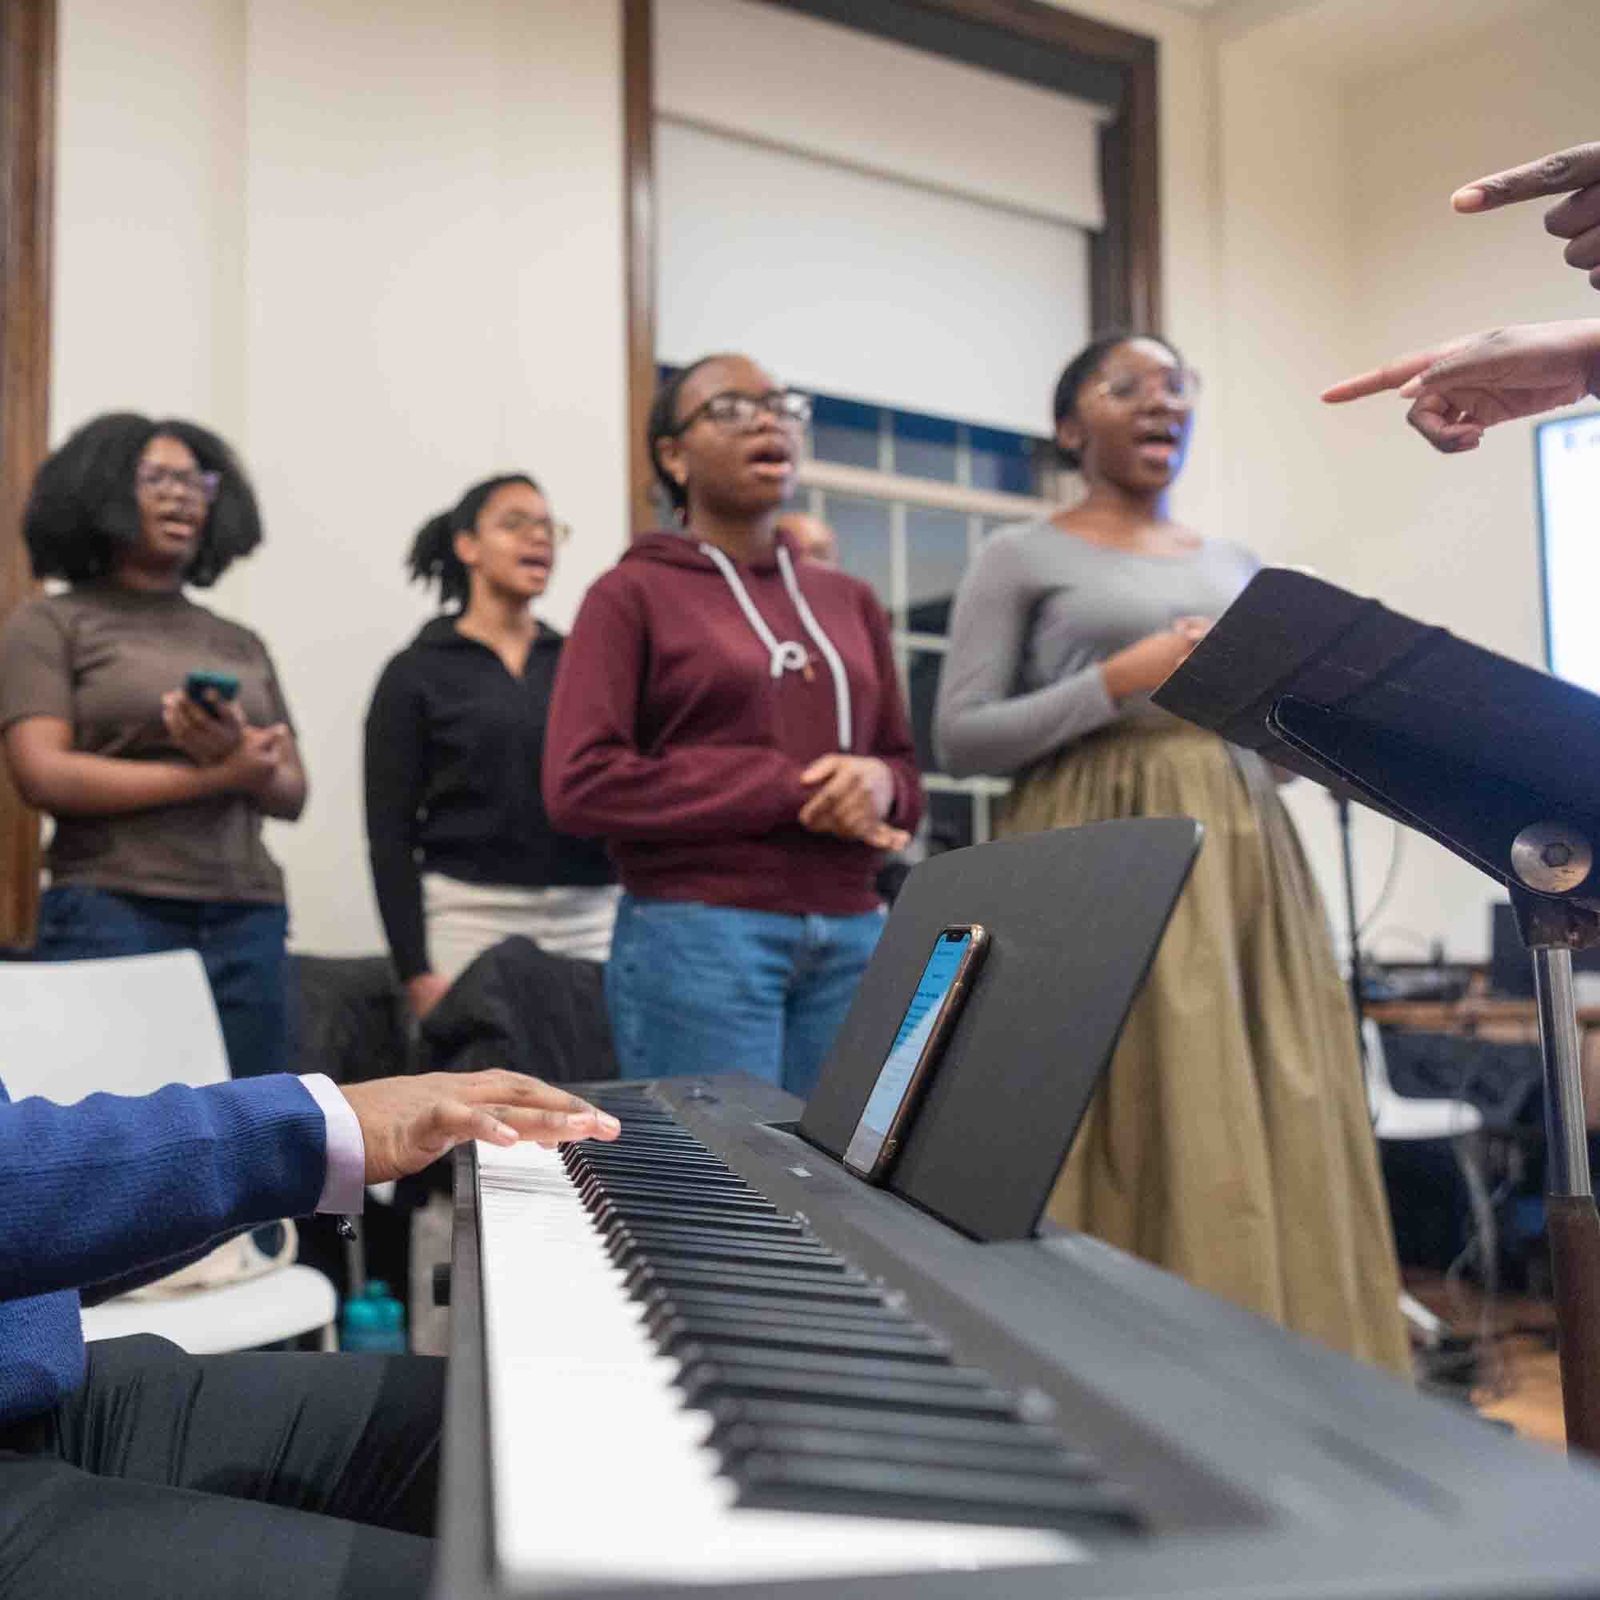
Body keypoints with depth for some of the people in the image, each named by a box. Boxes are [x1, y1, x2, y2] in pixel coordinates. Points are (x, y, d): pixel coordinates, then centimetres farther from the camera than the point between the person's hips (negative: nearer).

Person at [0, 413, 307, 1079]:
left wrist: (242, 755, -11)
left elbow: (292, 792, 12)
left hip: (248, 924, 4)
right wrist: (216, 776, -9)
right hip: (111, 918, -4)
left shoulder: (241, 644, 17)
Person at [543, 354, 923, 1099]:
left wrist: (878, 784, -7)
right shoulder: (632, 594, 1)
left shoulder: (851, 601, 17)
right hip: (697, 935, -5)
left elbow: (904, 767, 19)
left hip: (851, 937, 5)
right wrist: (790, 792, -13)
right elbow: (579, 784, -10)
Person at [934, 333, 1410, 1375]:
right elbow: (960, 739, -4)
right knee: (1144, 1149, -10)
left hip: (1240, 861, 5)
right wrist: (1118, 683, -12)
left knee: (1278, 1142, 1)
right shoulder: (1021, 558, 4)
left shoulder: (1237, 568, 20)